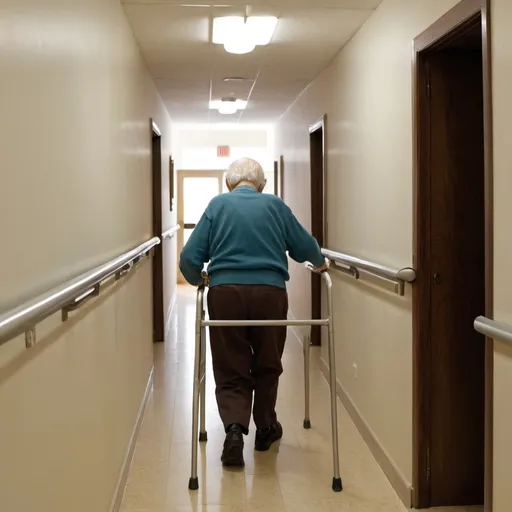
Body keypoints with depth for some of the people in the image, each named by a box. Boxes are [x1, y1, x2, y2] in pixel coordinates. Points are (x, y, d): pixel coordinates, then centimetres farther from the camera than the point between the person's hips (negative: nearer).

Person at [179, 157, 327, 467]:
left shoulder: (217, 205, 9)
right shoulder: (275, 205, 11)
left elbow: (190, 258, 3)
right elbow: (305, 247, 18)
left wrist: (198, 280, 23)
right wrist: (320, 264, 39)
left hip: (225, 293, -1)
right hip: (270, 292, 1)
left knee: (230, 371, 7)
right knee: (267, 366, 19)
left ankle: (235, 428, -13)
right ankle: (265, 429, 30)